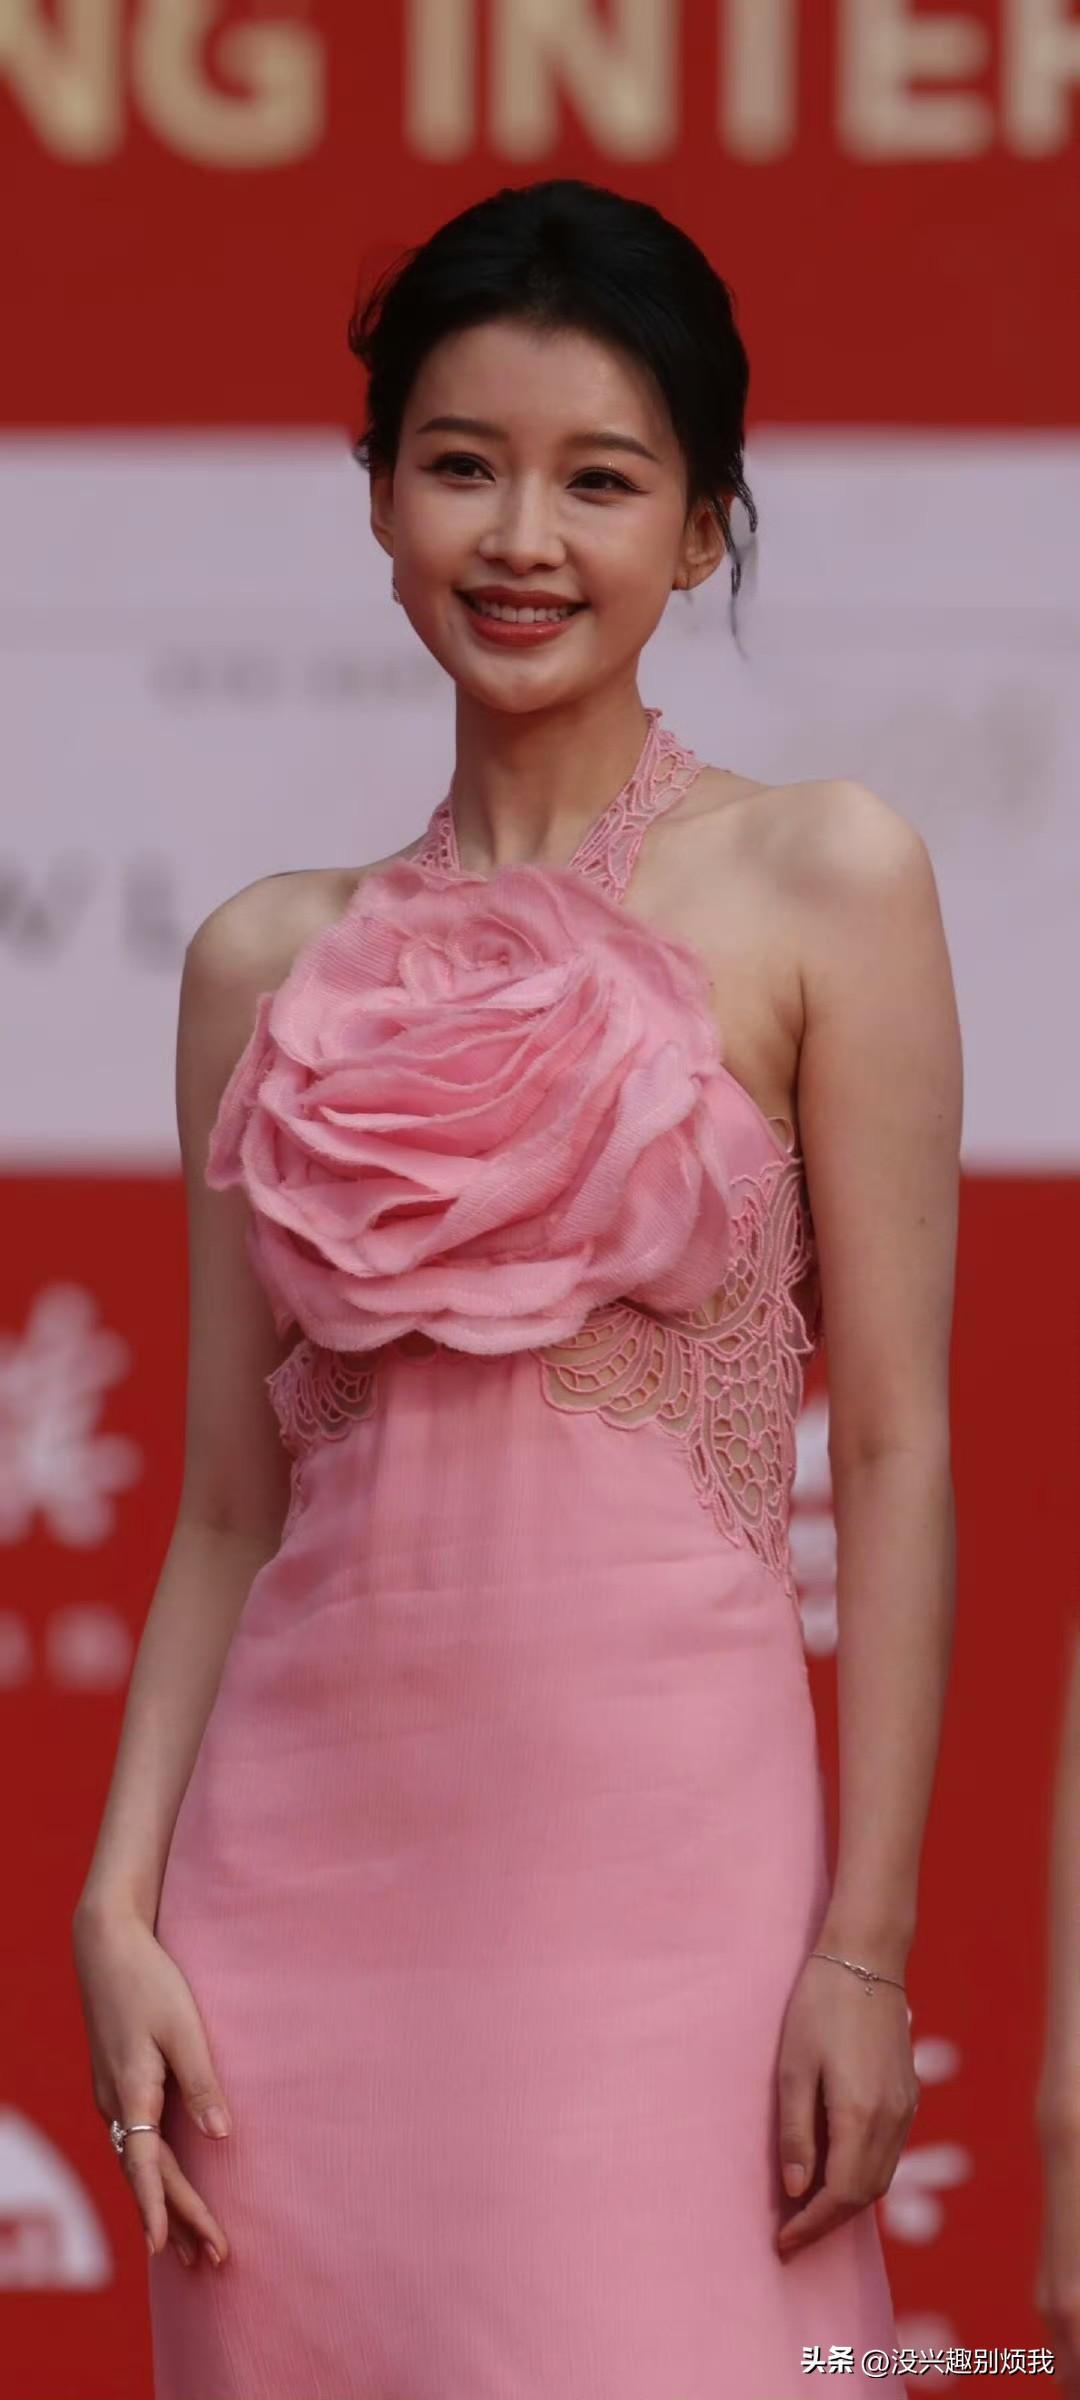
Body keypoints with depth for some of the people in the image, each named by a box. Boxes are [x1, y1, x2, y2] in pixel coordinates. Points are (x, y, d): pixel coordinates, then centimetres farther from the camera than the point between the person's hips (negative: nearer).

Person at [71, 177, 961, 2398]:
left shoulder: (819, 884, 1)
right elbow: (234, 1503, 13)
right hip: (303, 1862, 4)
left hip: (661, 1859, -4)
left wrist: (866, 1949, -9)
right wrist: (116, 1913, 2)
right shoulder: (272, 962, 12)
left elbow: (897, 1449, -3)